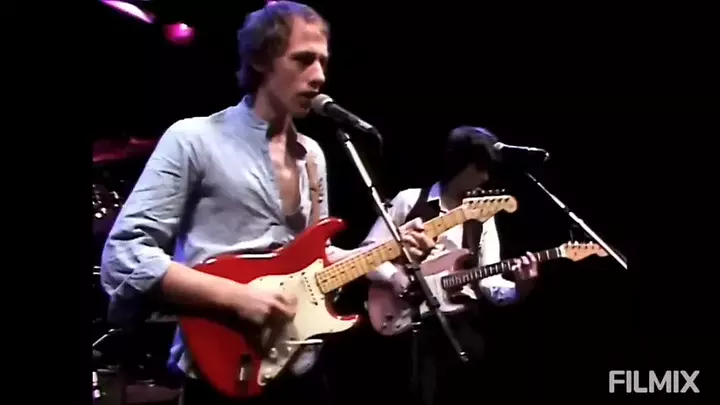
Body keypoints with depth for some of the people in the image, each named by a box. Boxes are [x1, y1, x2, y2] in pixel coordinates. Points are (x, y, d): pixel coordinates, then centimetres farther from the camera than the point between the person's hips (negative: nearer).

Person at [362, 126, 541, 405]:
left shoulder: (483, 218, 13)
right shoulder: (410, 201, 3)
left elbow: (489, 283, 7)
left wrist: (519, 287, -12)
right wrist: (392, 275, -14)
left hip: (460, 315, 4)